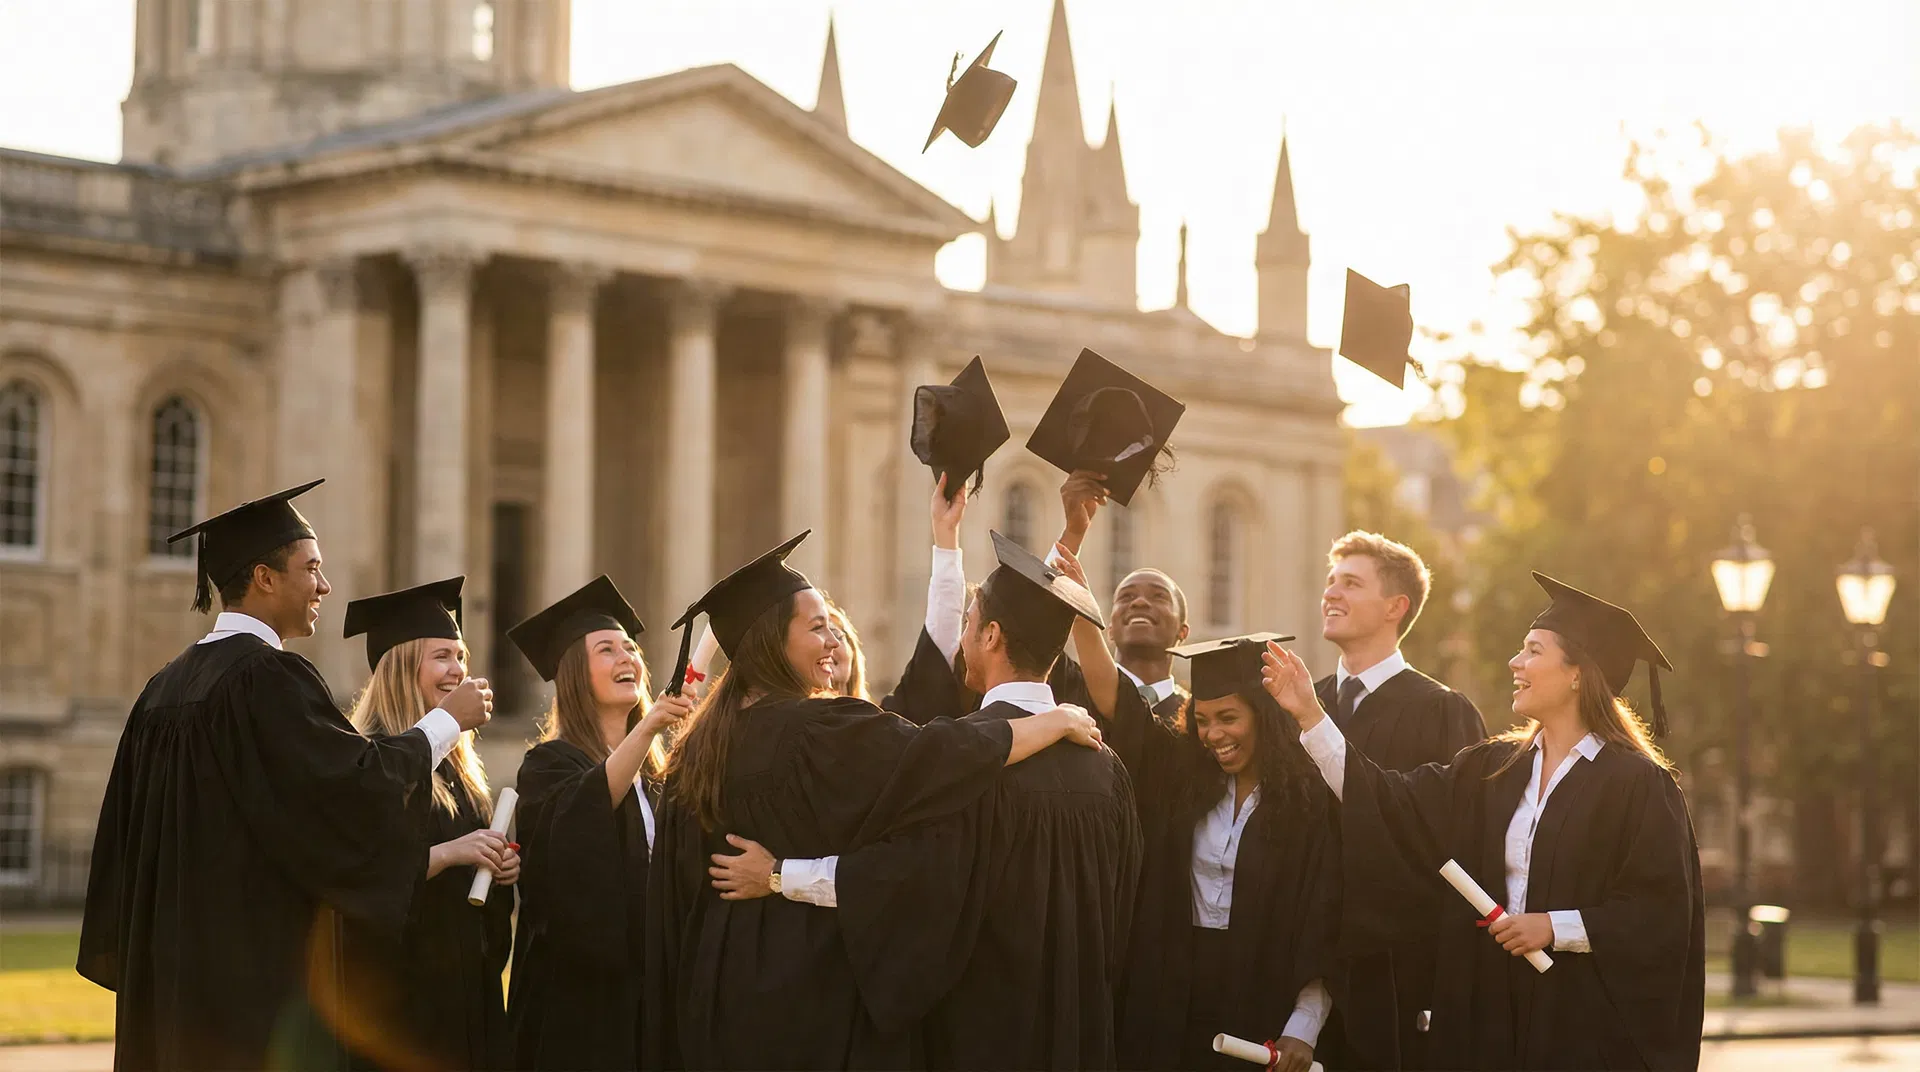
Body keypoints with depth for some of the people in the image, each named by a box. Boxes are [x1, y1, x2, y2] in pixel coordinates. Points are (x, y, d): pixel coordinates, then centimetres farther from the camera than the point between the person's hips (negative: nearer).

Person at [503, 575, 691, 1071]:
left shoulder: (653, 770, 13)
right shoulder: (550, 762, -6)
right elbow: (584, 810, -29)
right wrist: (645, 729, -40)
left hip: (646, 980, 6)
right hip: (579, 991, -6)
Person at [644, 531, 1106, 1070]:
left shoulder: (700, 748, 7)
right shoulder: (821, 733, -16)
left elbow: (673, 899, 11)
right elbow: (941, 755, -24)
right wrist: (1058, 721, -12)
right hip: (815, 1000, -7)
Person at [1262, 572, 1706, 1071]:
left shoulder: (1638, 784, -9)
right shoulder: (1491, 770, 9)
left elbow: (1662, 913, -12)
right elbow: (1391, 806, 2)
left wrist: (1555, 927, -16)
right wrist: (1309, 715, -1)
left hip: (1588, 1020, -5)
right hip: (1494, 1012, 5)